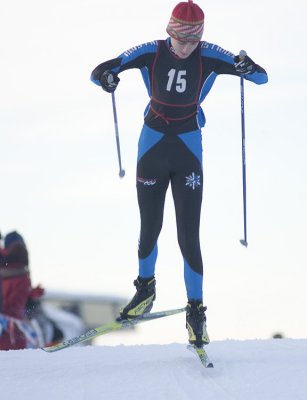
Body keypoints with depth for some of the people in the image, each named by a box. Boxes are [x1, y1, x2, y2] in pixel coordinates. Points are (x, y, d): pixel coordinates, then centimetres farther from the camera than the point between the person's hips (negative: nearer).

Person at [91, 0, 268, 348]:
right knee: (150, 229, 11)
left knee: (189, 237, -6)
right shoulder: (151, 53, -11)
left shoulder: (208, 56, -12)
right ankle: (146, 288, 37)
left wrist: (248, 68, -35)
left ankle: (196, 312, 5)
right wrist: (105, 76, -33)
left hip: (188, 153, -1)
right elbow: (98, 72, -8)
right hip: (152, 147, 1)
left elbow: (262, 77, -11)